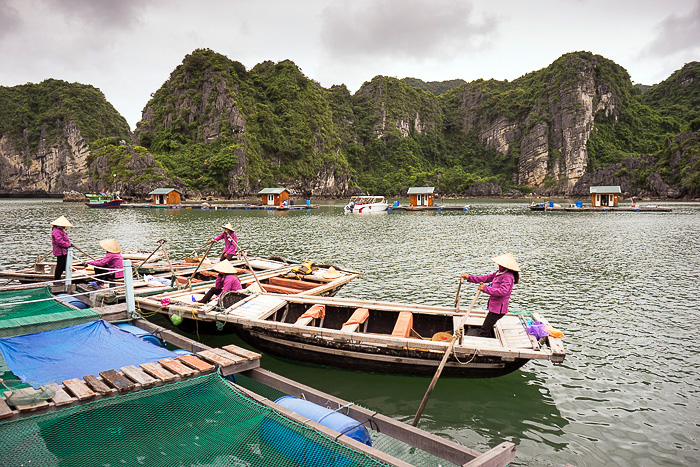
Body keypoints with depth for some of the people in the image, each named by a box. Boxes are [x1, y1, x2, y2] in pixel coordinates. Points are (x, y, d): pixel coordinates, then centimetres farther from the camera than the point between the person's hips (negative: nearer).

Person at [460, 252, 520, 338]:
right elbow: (486, 278, 15)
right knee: (489, 329, 23)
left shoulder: (508, 276, -19)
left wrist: (485, 288, -24)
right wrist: (469, 278, 9)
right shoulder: (499, 273, 11)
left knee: (483, 332, -10)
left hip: (498, 308, -10)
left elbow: (502, 291, -31)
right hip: (494, 306, 10)